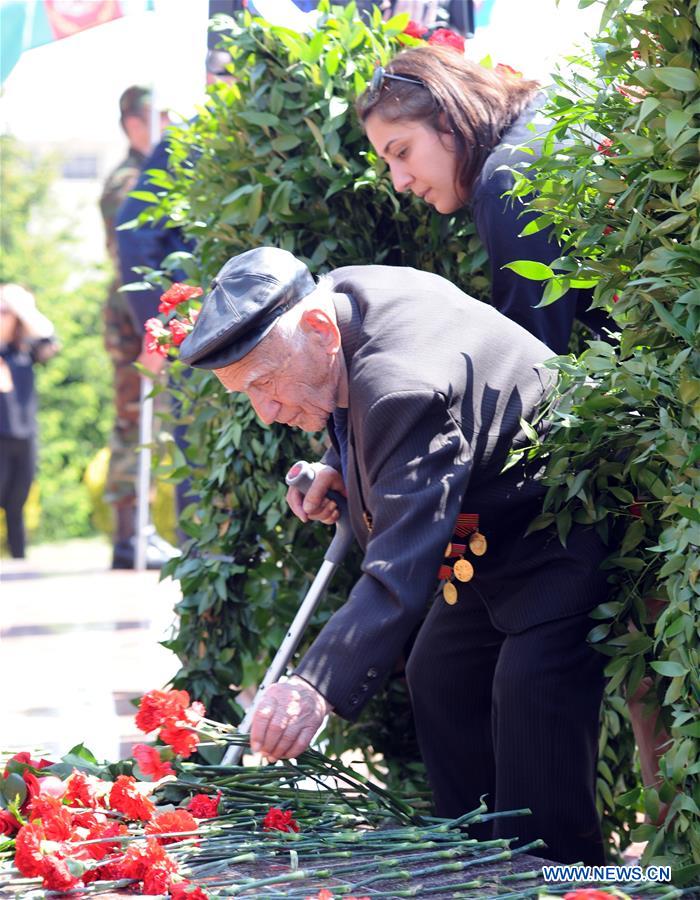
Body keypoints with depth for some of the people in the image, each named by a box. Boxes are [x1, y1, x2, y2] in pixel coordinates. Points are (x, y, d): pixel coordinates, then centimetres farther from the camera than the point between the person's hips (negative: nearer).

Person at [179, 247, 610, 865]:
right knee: (438, 678, 14)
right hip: (485, 537, 11)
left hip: (560, 542, -11)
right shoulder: (342, 291, -8)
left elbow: (400, 570, -45)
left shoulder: (402, 390, -38)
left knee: (529, 696, -22)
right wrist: (340, 465, -2)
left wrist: (318, 687, -54)